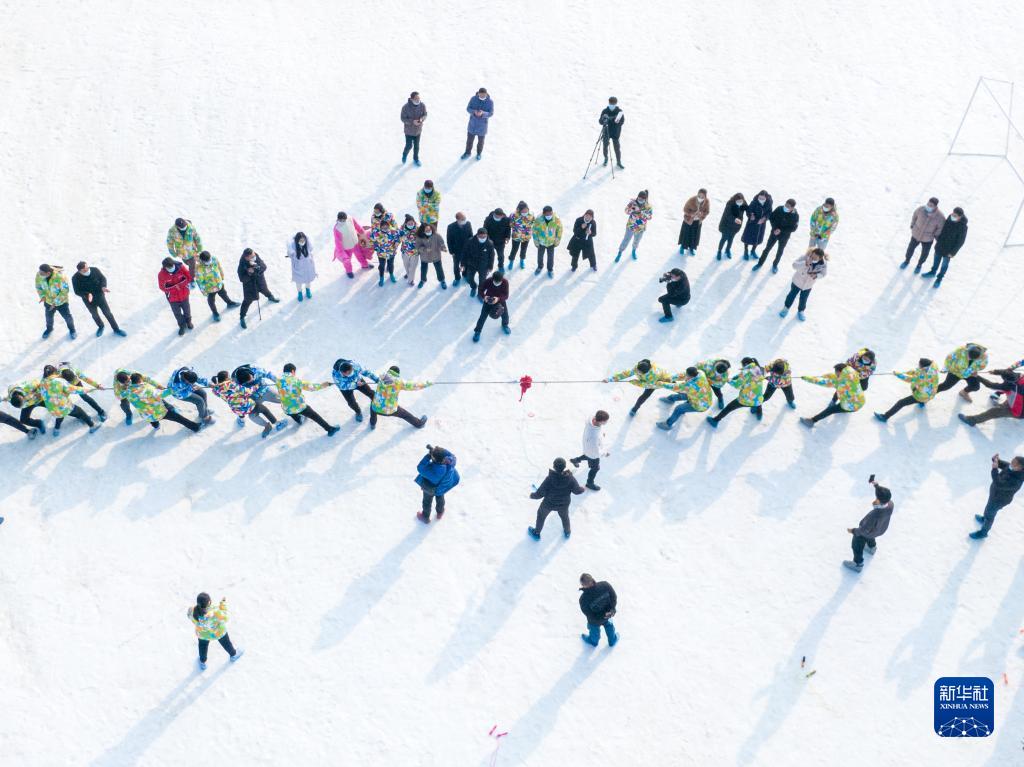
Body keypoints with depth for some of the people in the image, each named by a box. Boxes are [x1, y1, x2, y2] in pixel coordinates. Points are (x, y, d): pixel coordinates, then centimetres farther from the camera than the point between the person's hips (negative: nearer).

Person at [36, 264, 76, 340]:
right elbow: (38, 286, -4)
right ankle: (49, 328, 55)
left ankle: (72, 330, 46)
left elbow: (65, 291, -27)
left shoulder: (60, 277, -37)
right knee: (49, 317, 25)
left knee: (67, 317, 17)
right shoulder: (39, 275, -22)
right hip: (48, 301, 4)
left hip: (61, 302, -4)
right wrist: (42, 296, -20)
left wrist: (56, 302, -29)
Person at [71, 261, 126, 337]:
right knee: (95, 315, 21)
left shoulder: (95, 270, -20)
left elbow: (103, 278, -5)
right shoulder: (75, 278, -22)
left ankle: (116, 329, 25)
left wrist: (103, 286, -26)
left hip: (100, 296, 0)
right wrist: (87, 295, -36)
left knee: (107, 313, 8)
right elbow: (77, 291, -17)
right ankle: (101, 327, 49)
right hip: (88, 300, 0)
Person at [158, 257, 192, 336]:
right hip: (173, 297, -1)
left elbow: (189, 277, -14)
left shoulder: (181, 267, -23)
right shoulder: (161, 274, -26)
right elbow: (162, 287, -17)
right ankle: (182, 325, 47)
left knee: (187, 310, 26)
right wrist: (175, 287, -28)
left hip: (184, 294, 1)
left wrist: (180, 285, -26)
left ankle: (188, 321, 57)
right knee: (177, 313, 19)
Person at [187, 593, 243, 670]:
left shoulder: (192, 611, -34)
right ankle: (233, 655, 58)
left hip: (202, 634, 2)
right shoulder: (214, 614, -44)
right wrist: (223, 606, -18)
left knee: (203, 645, 34)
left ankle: (202, 663, 59)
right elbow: (225, 618, -24)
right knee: (226, 643, 30)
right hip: (218, 633, -2)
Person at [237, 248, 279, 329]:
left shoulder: (256, 256, -24)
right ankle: (242, 318, 25)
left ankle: (270, 297, 69)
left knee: (265, 290, 33)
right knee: (248, 301, 6)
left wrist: (256, 266, -40)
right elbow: (242, 278, -29)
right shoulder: (242, 264, -34)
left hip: (260, 281, 5)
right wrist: (249, 273, -44)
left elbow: (264, 267, -22)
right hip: (249, 285, -5)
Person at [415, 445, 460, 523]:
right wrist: (440, 450, -29)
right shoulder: (450, 464, -39)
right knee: (440, 498, 35)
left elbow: (420, 467, -31)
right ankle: (440, 512, 63)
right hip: (442, 487, 3)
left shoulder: (430, 469, -47)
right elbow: (451, 455, -19)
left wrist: (428, 455, -31)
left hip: (429, 489, -3)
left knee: (427, 501, 28)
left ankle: (425, 517, 55)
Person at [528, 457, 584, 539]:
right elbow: (577, 491, -13)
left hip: (548, 504, -2)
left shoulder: (549, 479, -33)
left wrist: (532, 495, -5)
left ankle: (536, 533, 48)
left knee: (541, 515, 28)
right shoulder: (570, 478, -28)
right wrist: (582, 489, 10)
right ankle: (567, 532, 58)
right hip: (564, 504, 2)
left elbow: (539, 494, -26)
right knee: (564, 516, 33)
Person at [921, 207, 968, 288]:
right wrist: (937, 238, 8)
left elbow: (960, 241, -20)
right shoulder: (949, 219, -14)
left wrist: (953, 252, -15)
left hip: (949, 249, -5)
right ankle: (933, 272, 49)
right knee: (936, 260, 25)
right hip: (940, 245, 5)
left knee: (945, 264, 16)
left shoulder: (962, 227, -30)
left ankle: (939, 278, 36)